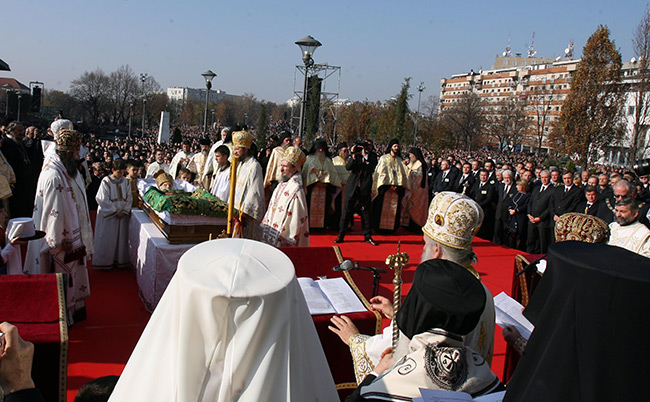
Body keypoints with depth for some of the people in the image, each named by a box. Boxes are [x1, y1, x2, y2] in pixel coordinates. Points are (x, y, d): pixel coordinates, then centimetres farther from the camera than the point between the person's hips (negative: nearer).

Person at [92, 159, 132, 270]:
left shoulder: (126, 182, 3)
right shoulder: (106, 181, -9)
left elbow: (129, 198, 6)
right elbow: (104, 200, -11)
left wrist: (124, 211, -5)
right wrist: (115, 212, -12)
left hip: (122, 214, 4)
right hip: (108, 214, -4)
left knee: (121, 238, 7)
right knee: (107, 239, 2)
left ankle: (119, 261, 17)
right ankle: (104, 262, 14)